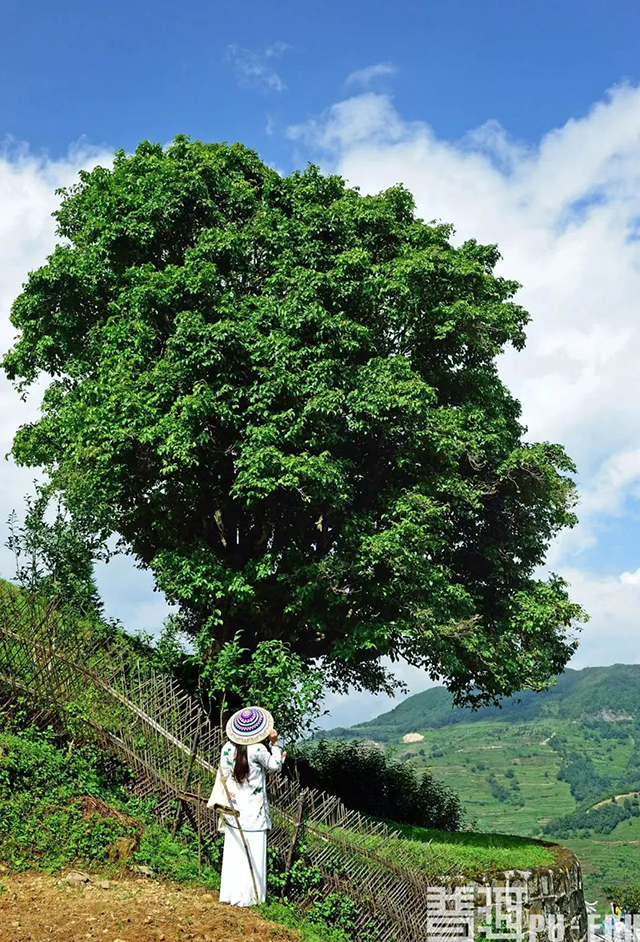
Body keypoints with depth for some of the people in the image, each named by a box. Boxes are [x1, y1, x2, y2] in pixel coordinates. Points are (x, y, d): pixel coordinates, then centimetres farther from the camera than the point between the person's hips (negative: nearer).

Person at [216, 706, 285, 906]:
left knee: (234, 852, 14)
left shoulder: (227, 748, -2)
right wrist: (275, 743, 6)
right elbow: (275, 766, -1)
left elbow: (224, 777, 6)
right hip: (253, 812, -5)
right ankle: (248, 896, 10)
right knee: (252, 855, 5)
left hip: (233, 812, 5)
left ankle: (230, 893, 22)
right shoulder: (257, 750, -17)